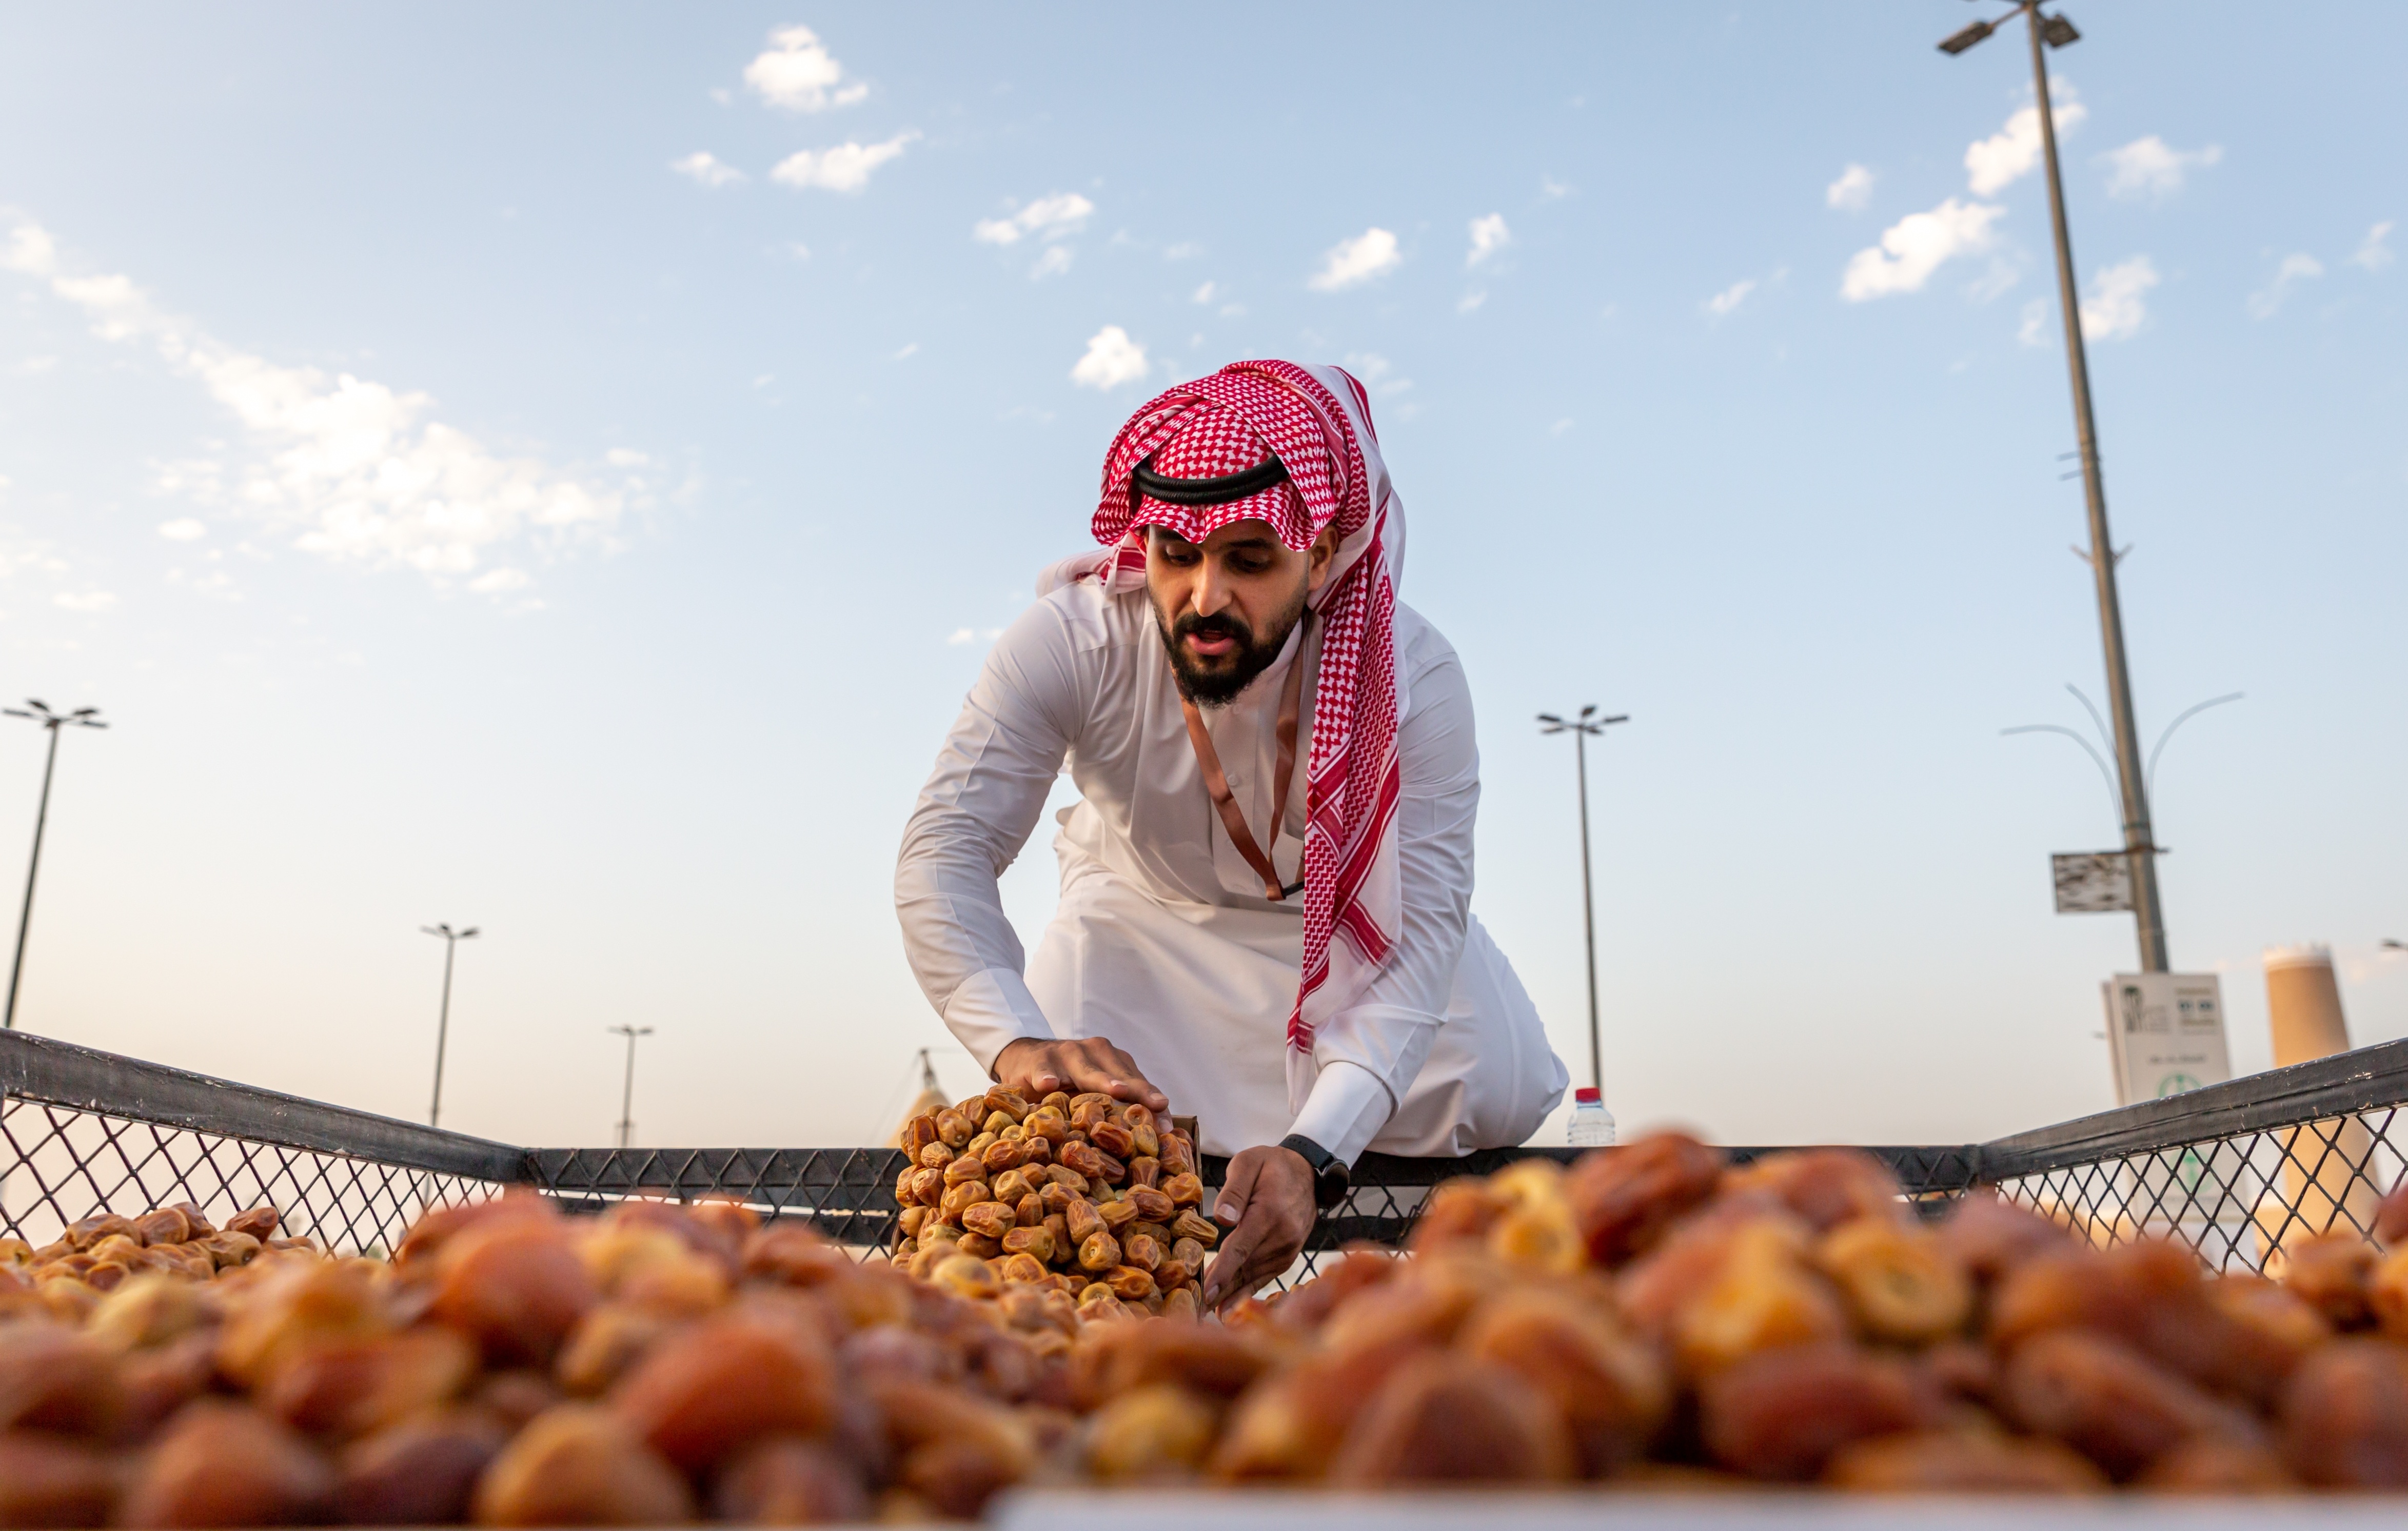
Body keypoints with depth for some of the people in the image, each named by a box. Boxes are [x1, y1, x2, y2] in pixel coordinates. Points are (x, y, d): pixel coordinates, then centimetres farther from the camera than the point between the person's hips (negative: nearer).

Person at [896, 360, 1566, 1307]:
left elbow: (1422, 925, -40)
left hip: (1349, 912, 0)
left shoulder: (1412, 676, -35)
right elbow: (945, 851, -39)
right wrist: (1017, 1044, -60)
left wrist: (1315, 1151, -55)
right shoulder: (1070, 642, -35)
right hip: (1148, 907, 0)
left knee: (1496, 1096, -11)